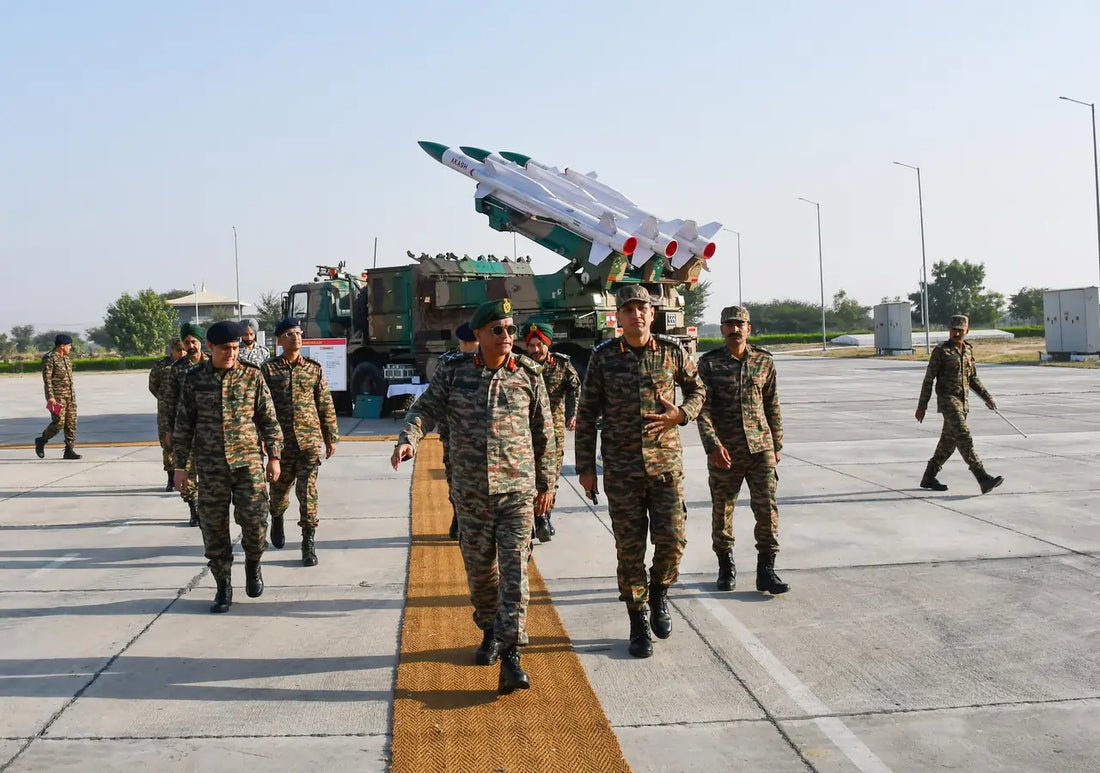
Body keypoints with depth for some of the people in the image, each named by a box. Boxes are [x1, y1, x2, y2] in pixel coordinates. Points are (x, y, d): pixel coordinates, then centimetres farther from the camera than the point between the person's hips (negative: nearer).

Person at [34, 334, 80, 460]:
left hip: (70, 396, 8)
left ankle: (69, 451, 3)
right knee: (58, 423, -10)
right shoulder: (50, 358, -10)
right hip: (57, 396, -8)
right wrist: (50, 397, -21)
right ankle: (41, 441, 13)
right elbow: (47, 379, -15)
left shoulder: (66, 358, 15)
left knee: (71, 423, 1)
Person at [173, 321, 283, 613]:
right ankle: (223, 586, 17)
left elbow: (268, 419, 5)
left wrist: (274, 456, 2)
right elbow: (183, 424, 6)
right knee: (214, 528, 4)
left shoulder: (252, 376, 0)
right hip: (210, 467, 1)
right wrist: (181, 465, 4)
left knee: (254, 520, -5)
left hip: (248, 462, -1)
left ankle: (253, 564, 25)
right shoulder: (194, 379, 2)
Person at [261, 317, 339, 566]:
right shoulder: (268, 369, 1)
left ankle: (308, 542, 0)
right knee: (279, 487, 13)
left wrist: (331, 437, 9)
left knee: (308, 491, -6)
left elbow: (326, 405, 9)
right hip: (281, 441, 0)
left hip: (309, 440, 0)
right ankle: (277, 518, 45)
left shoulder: (314, 368, 5)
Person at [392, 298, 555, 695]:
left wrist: (546, 483, 11)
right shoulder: (454, 371, 2)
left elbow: (543, 432, 8)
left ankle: (510, 655, -9)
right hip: (470, 491, 1)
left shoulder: (528, 374, 1)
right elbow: (426, 408, 0)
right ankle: (490, 631, 36)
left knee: (514, 570, -8)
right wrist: (408, 439, -22)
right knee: (480, 568, 12)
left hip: (517, 489, -1)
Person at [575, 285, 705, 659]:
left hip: (666, 463, 1)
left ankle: (659, 595, 26)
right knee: (630, 548, 4)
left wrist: (681, 414, -6)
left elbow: (697, 389, 17)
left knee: (672, 540, -4)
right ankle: (638, 622, 17)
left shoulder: (672, 351, 2)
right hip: (621, 468, 0)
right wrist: (585, 467, 1)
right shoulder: (604, 357, 0)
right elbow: (587, 414, 4)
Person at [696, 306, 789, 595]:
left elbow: (772, 406, 12)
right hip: (724, 452, -1)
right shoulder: (709, 363, -2)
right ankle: (726, 566, 26)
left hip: (760, 448, 1)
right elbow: (702, 408, -7)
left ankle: (766, 571, 5)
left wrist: (776, 445, 12)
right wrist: (713, 445, -18)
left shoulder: (764, 361, 6)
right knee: (722, 509, 8)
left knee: (767, 507, -3)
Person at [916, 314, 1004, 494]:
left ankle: (929, 478, 23)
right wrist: (922, 405, -7)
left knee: (949, 442, 11)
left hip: (963, 402, 7)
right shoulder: (941, 351, -7)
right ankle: (984, 479, -22)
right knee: (964, 438, -15)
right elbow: (929, 379, -6)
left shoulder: (968, 350, 12)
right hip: (948, 400, -7)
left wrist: (986, 396, 13)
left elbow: (973, 377, 22)